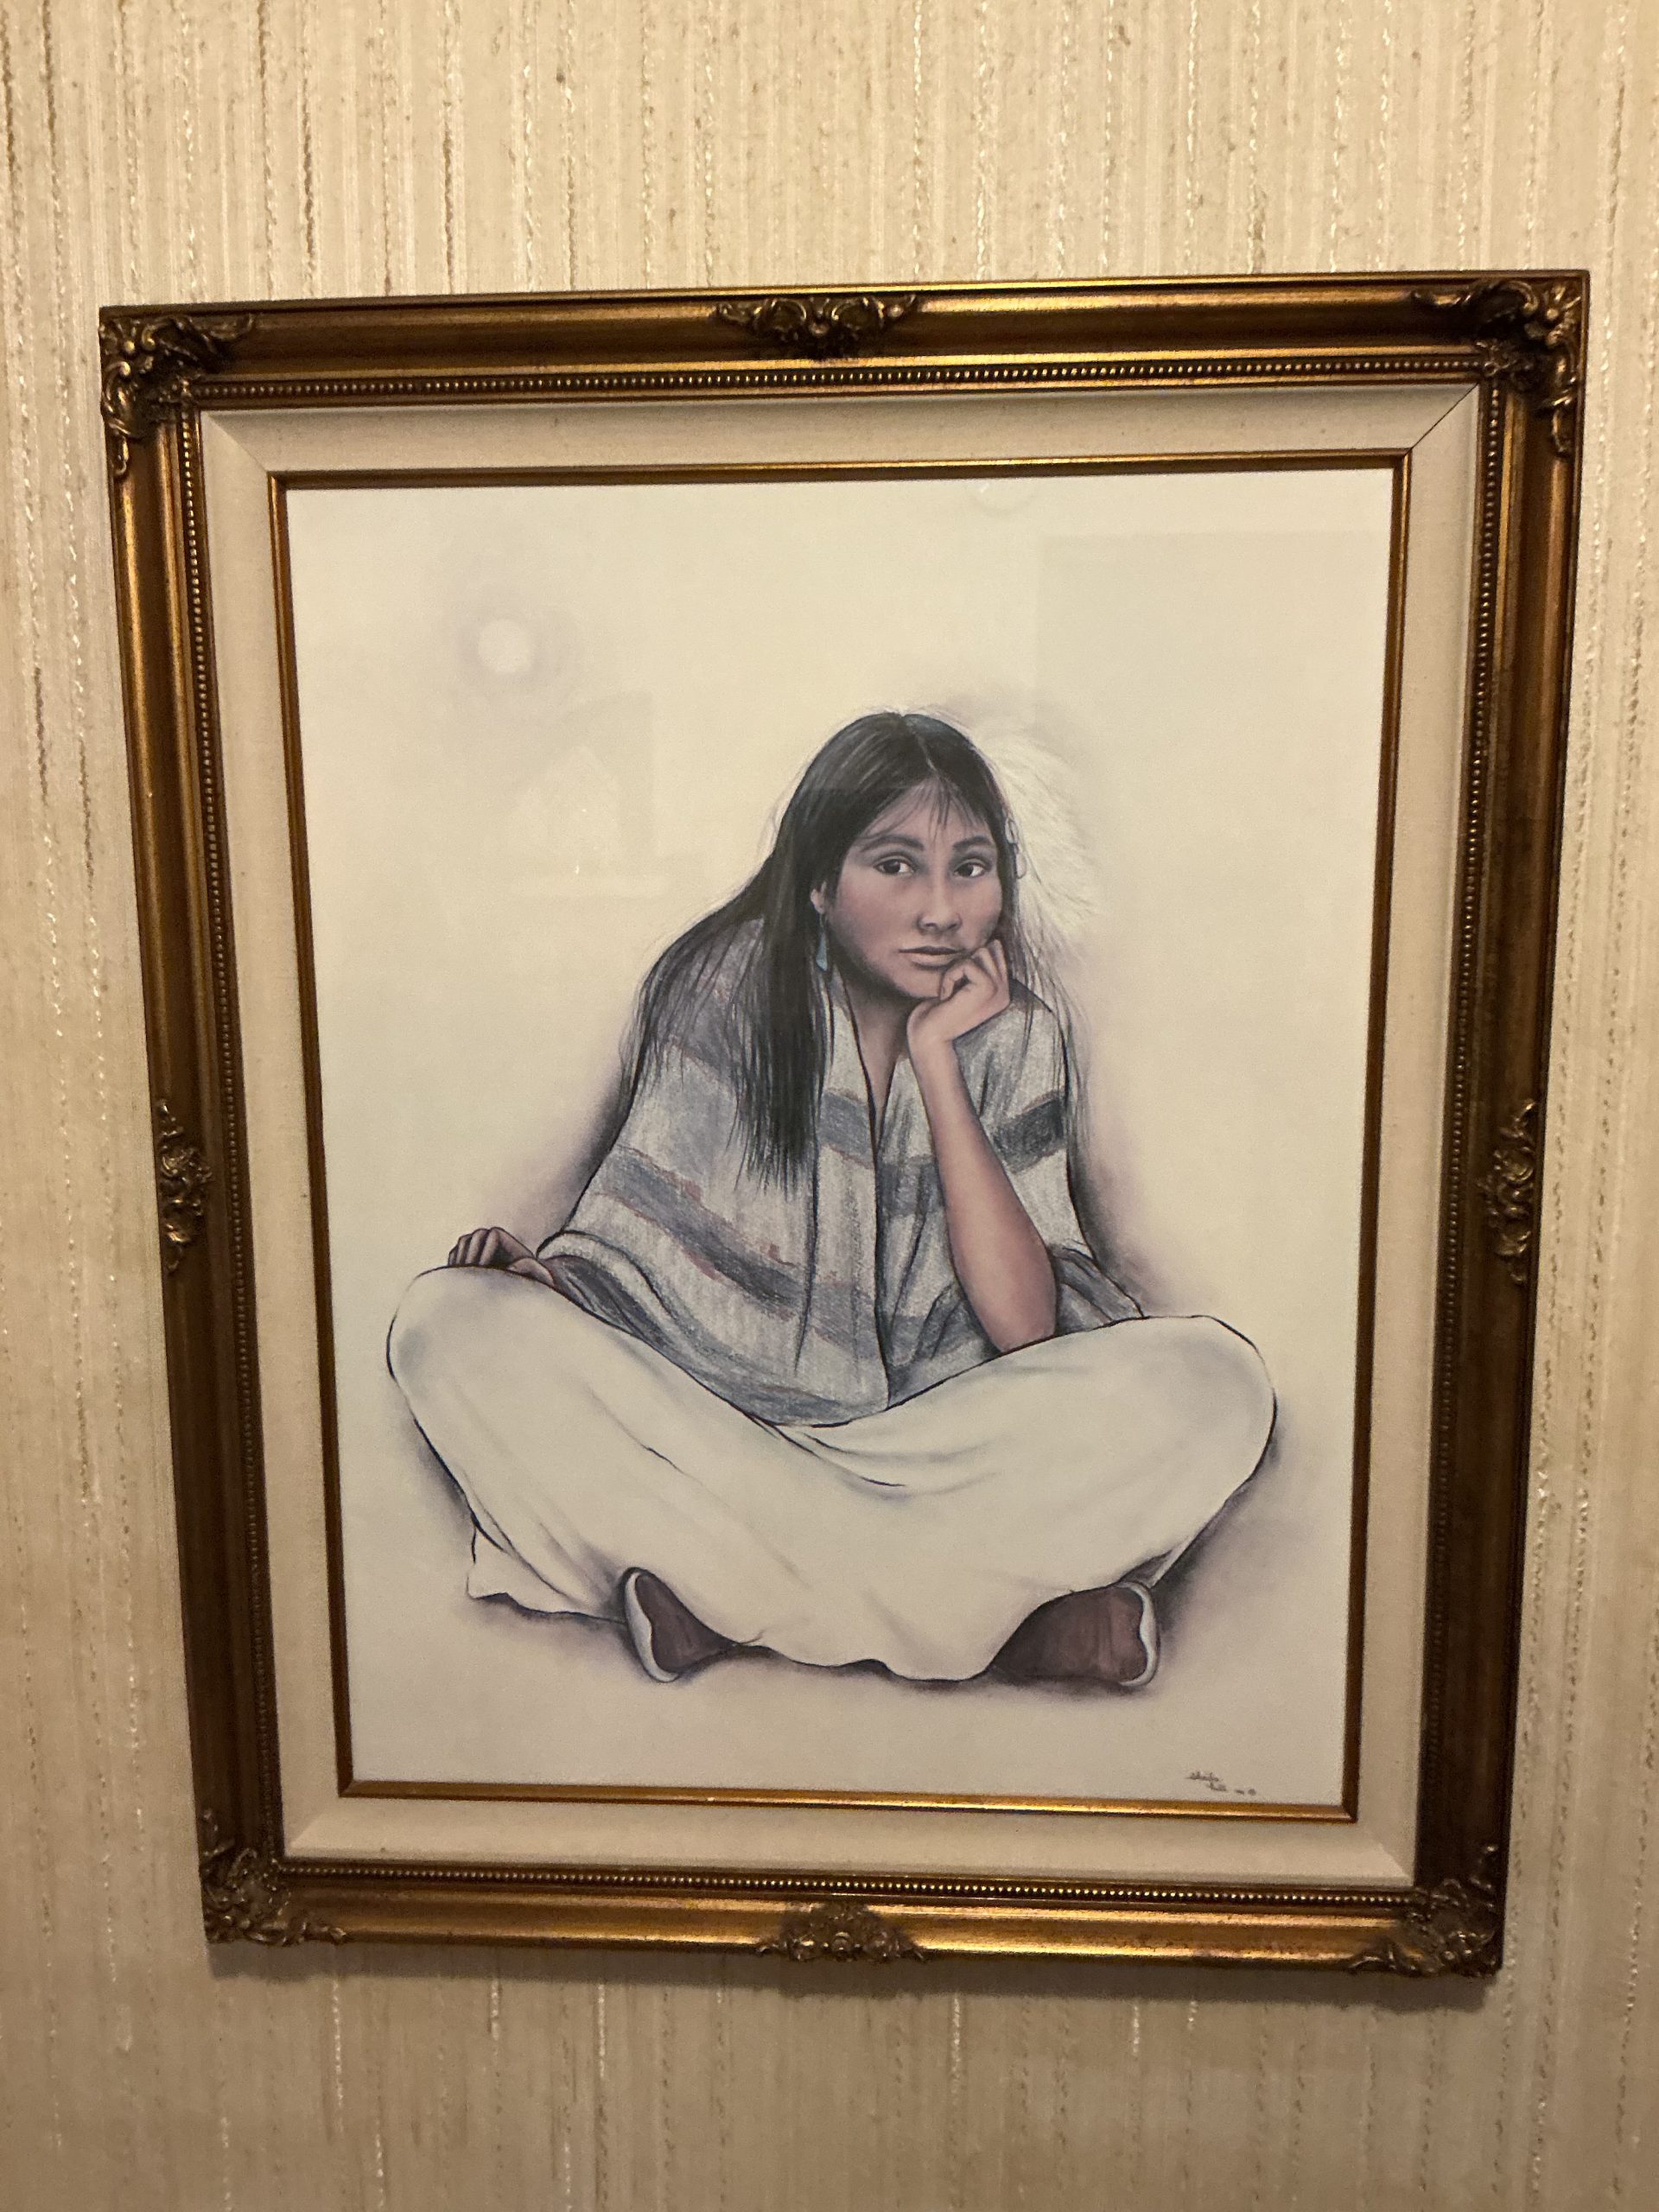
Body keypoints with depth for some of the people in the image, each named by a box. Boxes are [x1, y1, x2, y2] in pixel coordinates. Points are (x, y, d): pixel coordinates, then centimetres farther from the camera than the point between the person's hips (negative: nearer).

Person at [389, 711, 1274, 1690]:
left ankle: (729, 1592, -25)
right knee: (456, 1323, -27)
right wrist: (542, 1275, -27)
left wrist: (936, 1063, -14)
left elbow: (1027, 1327, -11)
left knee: (1213, 1377, -23)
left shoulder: (1012, 1035, 0)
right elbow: (644, 1225, -5)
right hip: (712, 1423, 0)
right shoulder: (732, 984, -4)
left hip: (937, 1441, 1)